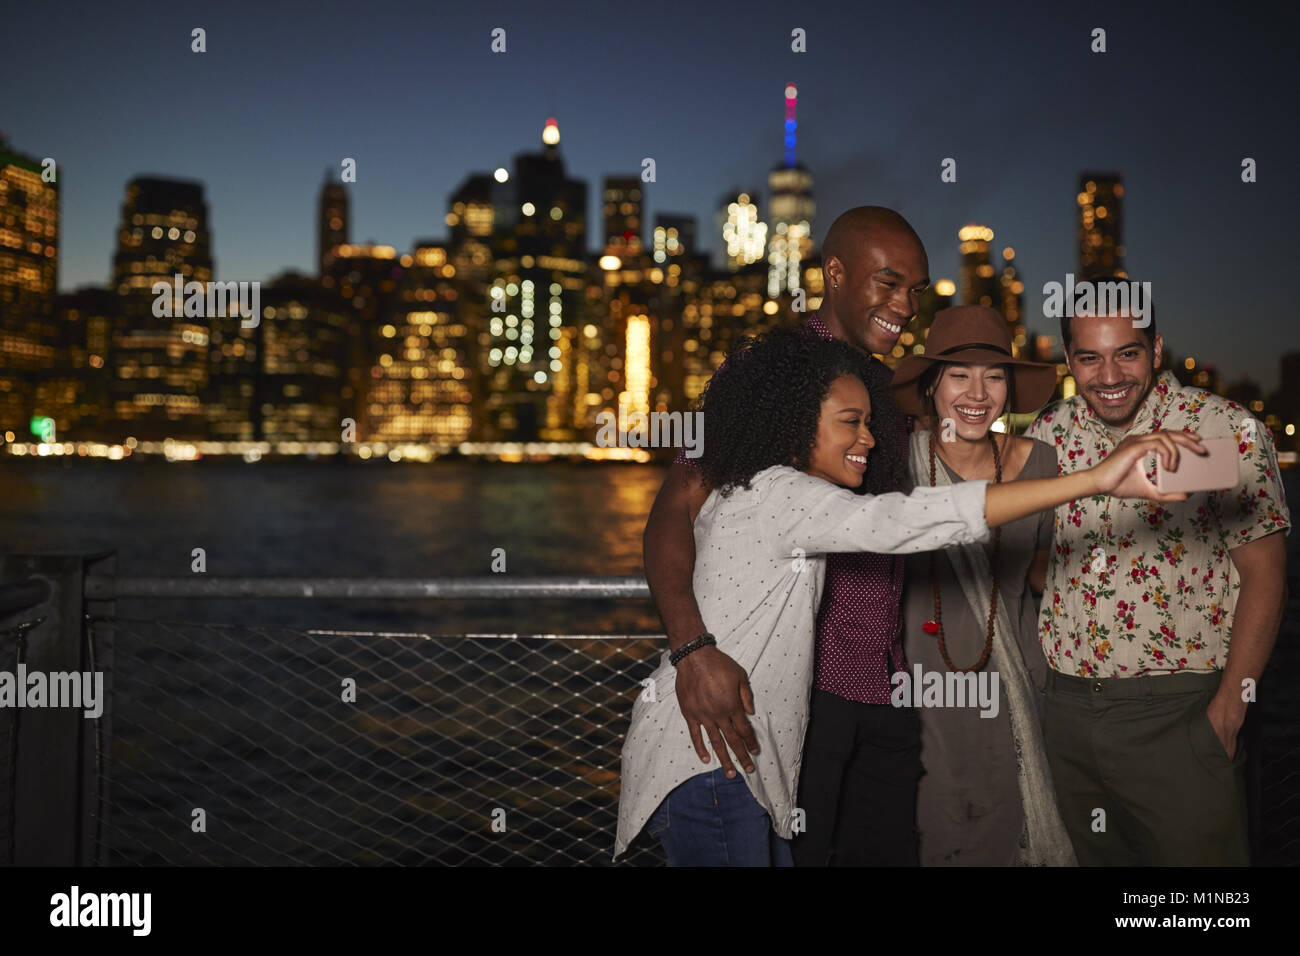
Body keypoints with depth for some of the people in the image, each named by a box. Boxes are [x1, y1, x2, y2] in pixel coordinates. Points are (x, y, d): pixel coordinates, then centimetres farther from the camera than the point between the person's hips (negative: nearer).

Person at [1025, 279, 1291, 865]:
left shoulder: (1228, 431, -8)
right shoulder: (1045, 437, 3)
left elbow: (1264, 575, -8)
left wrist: (1227, 712, -13)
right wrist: (1040, 674, 6)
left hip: (1178, 710, -4)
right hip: (1066, 704, 4)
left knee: (1199, 854, 3)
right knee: (1094, 858, 17)